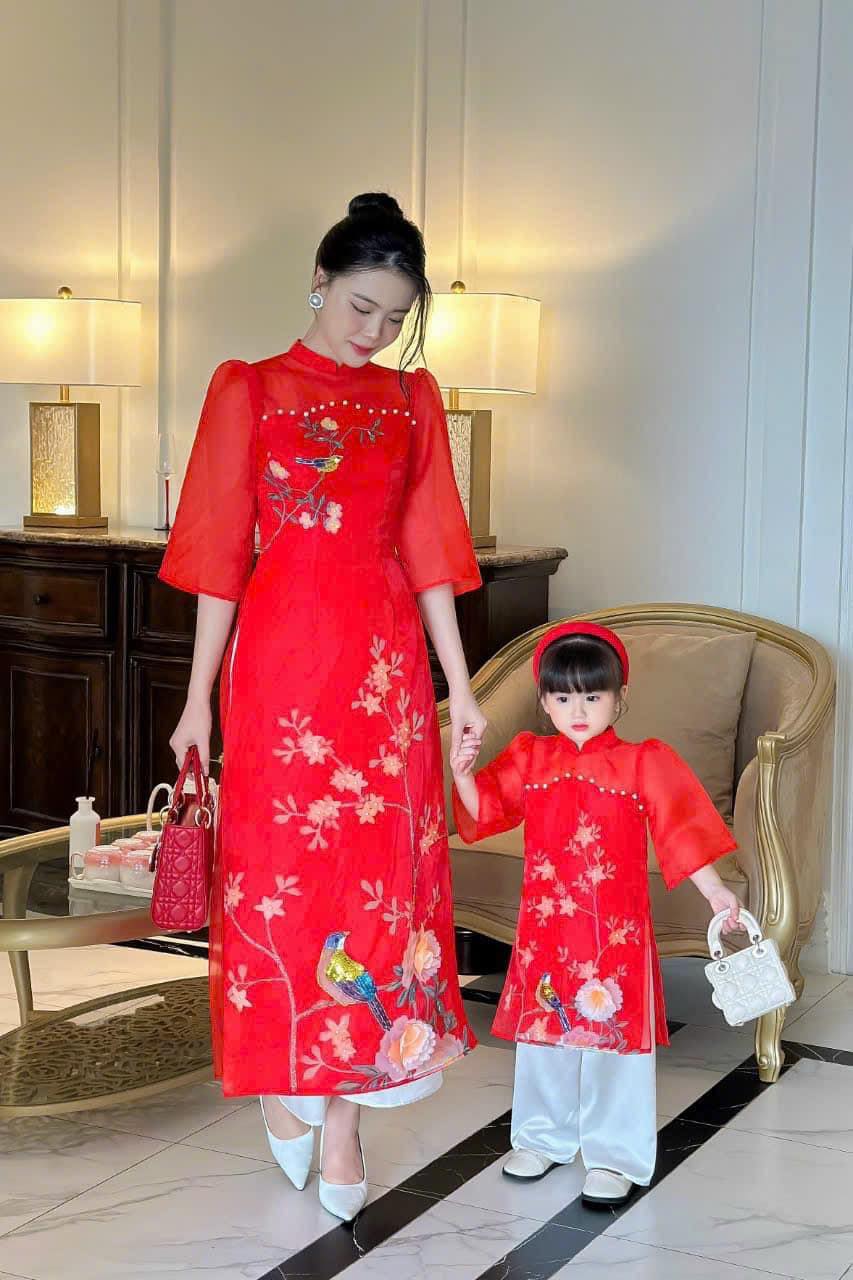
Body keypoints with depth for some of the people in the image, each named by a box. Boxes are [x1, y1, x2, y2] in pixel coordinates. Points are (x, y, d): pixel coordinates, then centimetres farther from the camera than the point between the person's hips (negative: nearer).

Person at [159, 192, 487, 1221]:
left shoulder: (412, 400, 11)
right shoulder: (250, 390, 3)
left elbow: (426, 551, 10)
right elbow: (221, 553, 1)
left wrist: (458, 684, 6)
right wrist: (200, 697, -2)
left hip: (386, 660, 3)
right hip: (281, 652, -2)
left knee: (379, 865, 1)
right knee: (281, 861, 1)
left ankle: (345, 1114, 8)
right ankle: (284, 1079, 20)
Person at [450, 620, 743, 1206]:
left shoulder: (644, 763, -3)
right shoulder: (529, 759, 5)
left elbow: (682, 828, -5)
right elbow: (485, 809, 5)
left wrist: (715, 891, -12)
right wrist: (464, 774, -15)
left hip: (617, 931, -3)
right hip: (546, 926, 3)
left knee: (615, 1035, 2)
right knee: (544, 1030, 14)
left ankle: (614, 1154, 15)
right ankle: (544, 1137, 32)